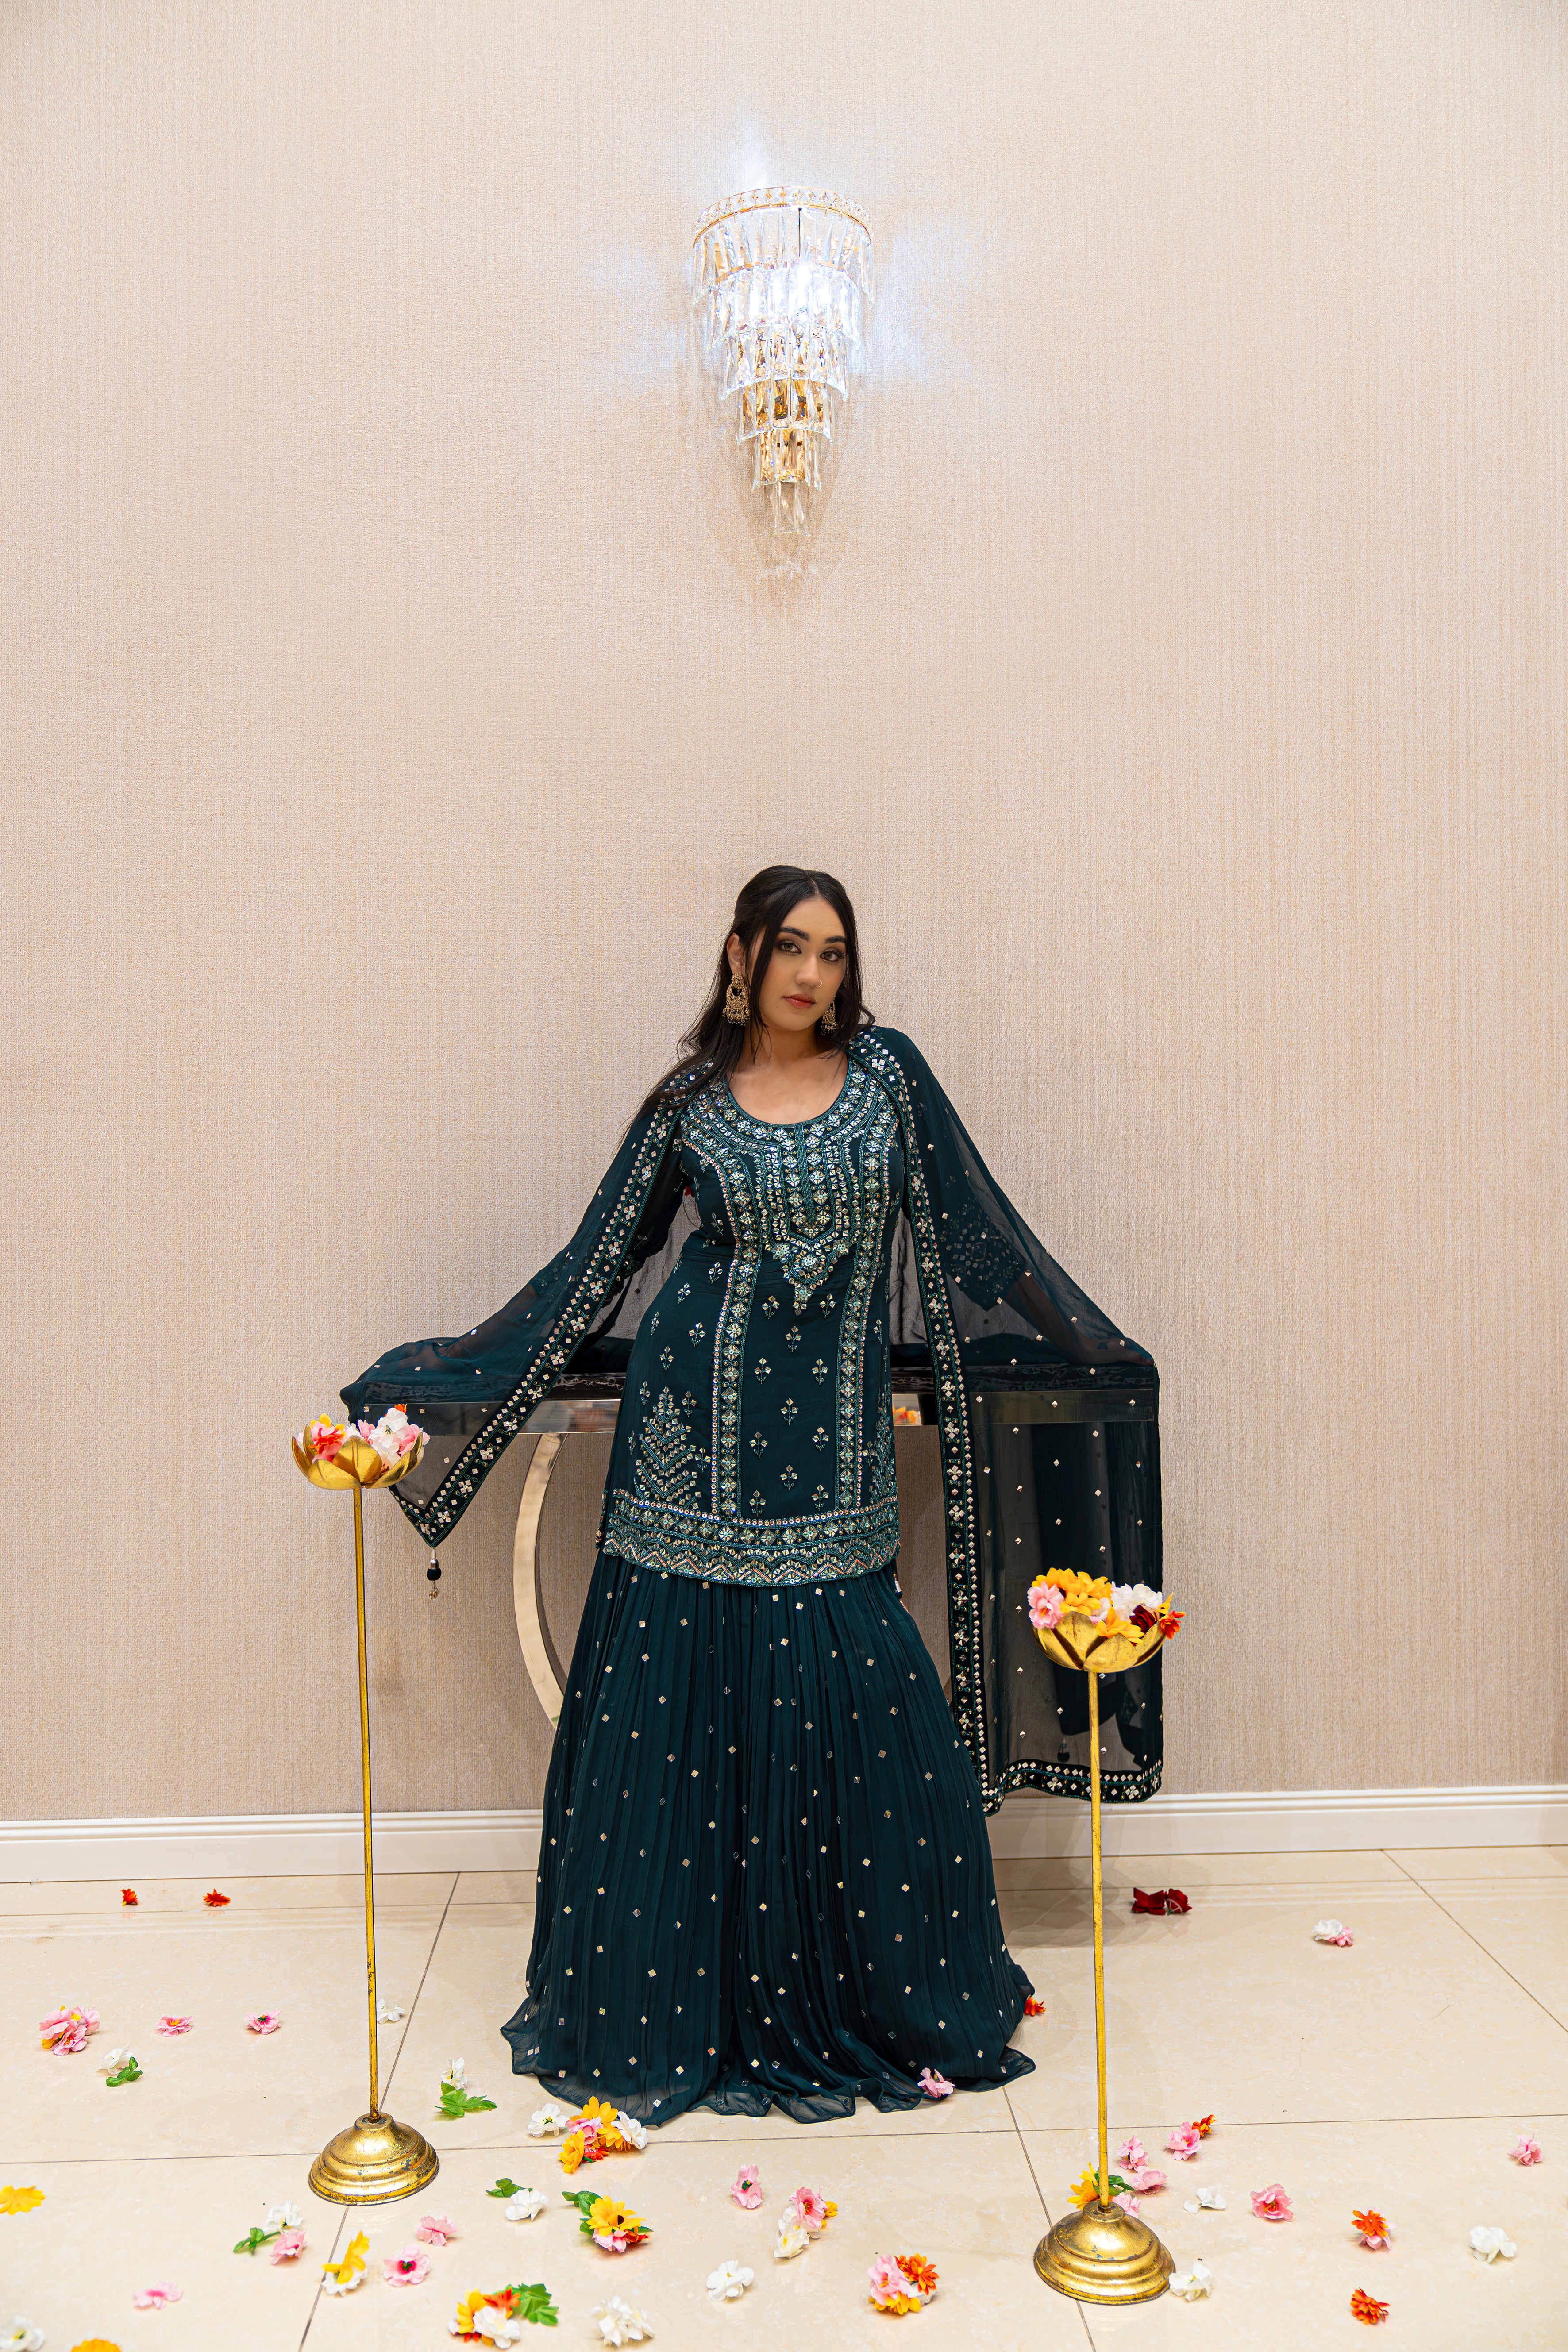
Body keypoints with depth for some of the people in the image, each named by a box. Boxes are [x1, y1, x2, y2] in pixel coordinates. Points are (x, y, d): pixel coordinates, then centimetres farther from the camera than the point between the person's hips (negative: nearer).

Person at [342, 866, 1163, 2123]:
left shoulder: (886, 1072, 5)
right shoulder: (691, 1099, 3)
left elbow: (974, 1235, 9)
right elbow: (602, 1257, 9)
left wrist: (1095, 1354, 11)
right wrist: (446, 1377, 11)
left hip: (829, 1439, 1)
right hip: (700, 1431, 0)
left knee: (854, 1706, 3)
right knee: (680, 1708, 4)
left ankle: (875, 1987, 26)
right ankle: (677, 2001, 23)